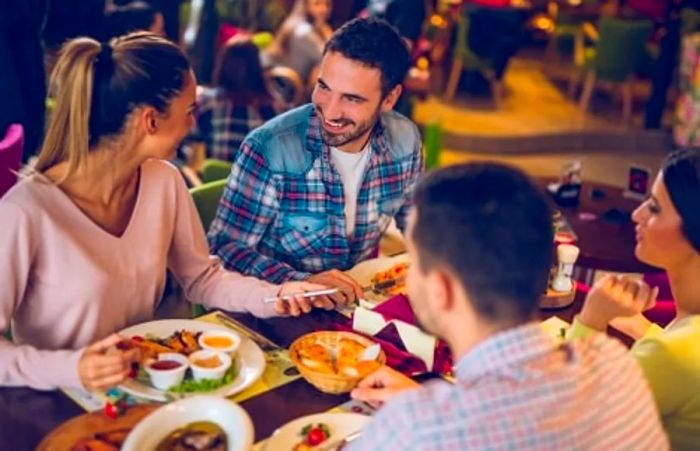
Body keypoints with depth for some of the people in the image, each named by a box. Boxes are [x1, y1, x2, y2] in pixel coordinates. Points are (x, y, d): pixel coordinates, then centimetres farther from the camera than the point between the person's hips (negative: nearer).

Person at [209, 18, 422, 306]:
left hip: (361, 296, 4)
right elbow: (225, 247, -15)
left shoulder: (405, 139, -7)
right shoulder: (269, 149, -21)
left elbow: (416, 222, 10)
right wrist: (301, 283, -29)